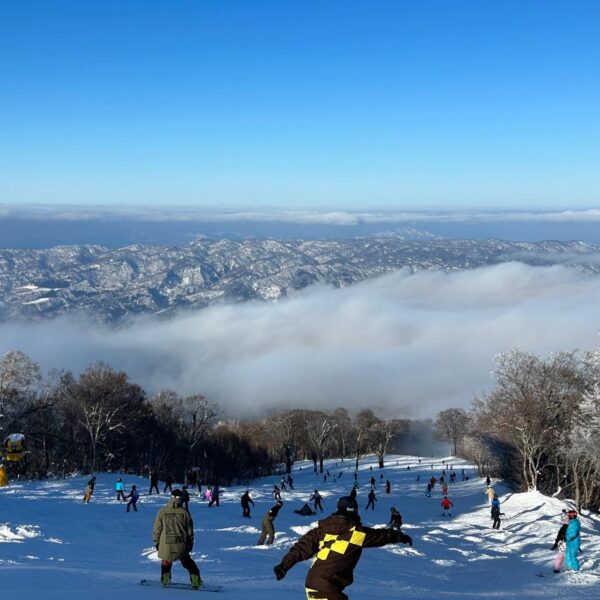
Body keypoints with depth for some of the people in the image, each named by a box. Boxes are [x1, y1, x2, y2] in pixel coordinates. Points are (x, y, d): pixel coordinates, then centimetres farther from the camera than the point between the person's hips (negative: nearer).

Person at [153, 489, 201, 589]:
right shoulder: (184, 512, -4)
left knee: (166, 562, 24)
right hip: (181, 545, 0)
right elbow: (190, 530, 4)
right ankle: (195, 581, 11)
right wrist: (190, 543, 16)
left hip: (166, 544, 0)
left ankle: (165, 580, 27)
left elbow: (157, 528, 2)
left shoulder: (162, 511, -5)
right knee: (187, 562, 16)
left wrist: (156, 542, 14)